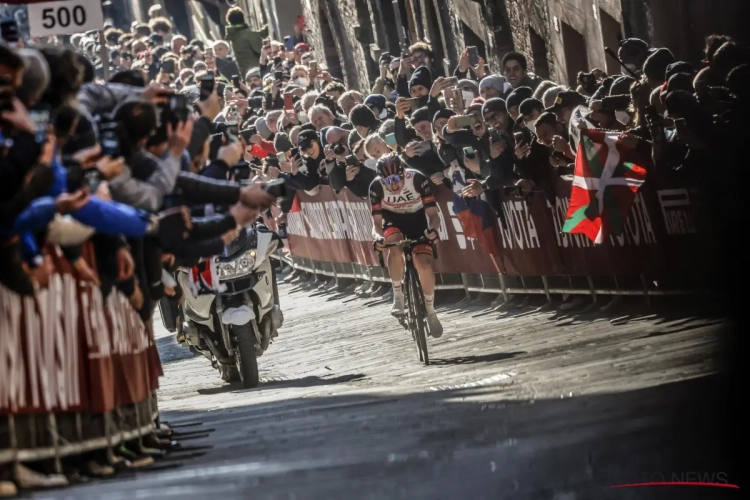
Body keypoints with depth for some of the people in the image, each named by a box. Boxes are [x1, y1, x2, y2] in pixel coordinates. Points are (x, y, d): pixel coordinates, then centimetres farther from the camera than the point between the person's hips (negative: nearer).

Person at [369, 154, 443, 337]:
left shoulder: (418, 179, -29)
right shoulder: (376, 186, -25)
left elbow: (433, 213, -26)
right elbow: (376, 222, -21)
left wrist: (432, 228, -48)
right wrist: (377, 237, -44)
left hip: (417, 220, 0)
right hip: (393, 221, 0)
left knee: (424, 264, -20)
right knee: (395, 246, -34)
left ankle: (430, 311, 2)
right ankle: (398, 296, -15)